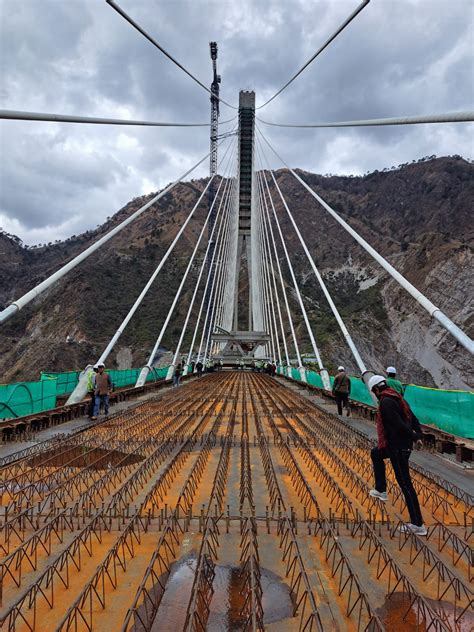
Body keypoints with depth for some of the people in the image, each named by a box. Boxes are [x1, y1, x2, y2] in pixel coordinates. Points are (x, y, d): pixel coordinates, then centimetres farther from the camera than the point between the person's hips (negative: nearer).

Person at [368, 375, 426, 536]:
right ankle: (381, 490, 39)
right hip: (402, 444, 10)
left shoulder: (385, 402, -21)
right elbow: (412, 418, 9)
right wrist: (419, 436, 6)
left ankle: (418, 525, 8)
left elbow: (399, 425, -27)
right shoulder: (396, 397, 9)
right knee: (375, 454, 31)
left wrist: (414, 438, -15)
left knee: (405, 483, -1)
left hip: (397, 447, -10)